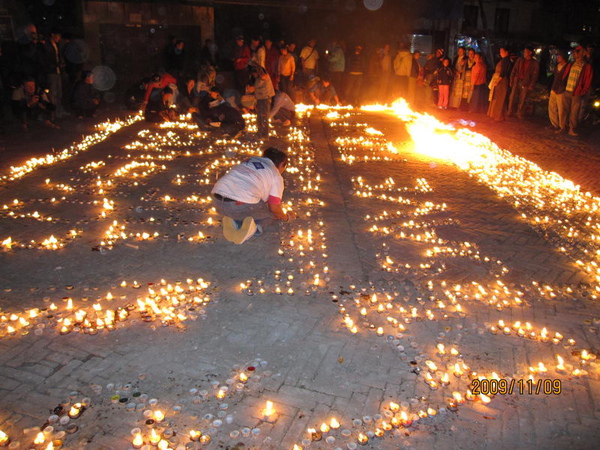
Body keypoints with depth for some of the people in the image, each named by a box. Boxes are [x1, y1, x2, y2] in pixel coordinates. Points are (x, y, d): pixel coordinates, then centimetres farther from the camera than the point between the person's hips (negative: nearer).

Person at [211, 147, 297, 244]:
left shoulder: (250, 161, 28)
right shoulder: (276, 175, 11)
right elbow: (274, 208, 7)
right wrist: (286, 217, 27)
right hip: (243, 205, -6)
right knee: (272, 214, 21)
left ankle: (232, 222, 3)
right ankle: (254, 228, -9)